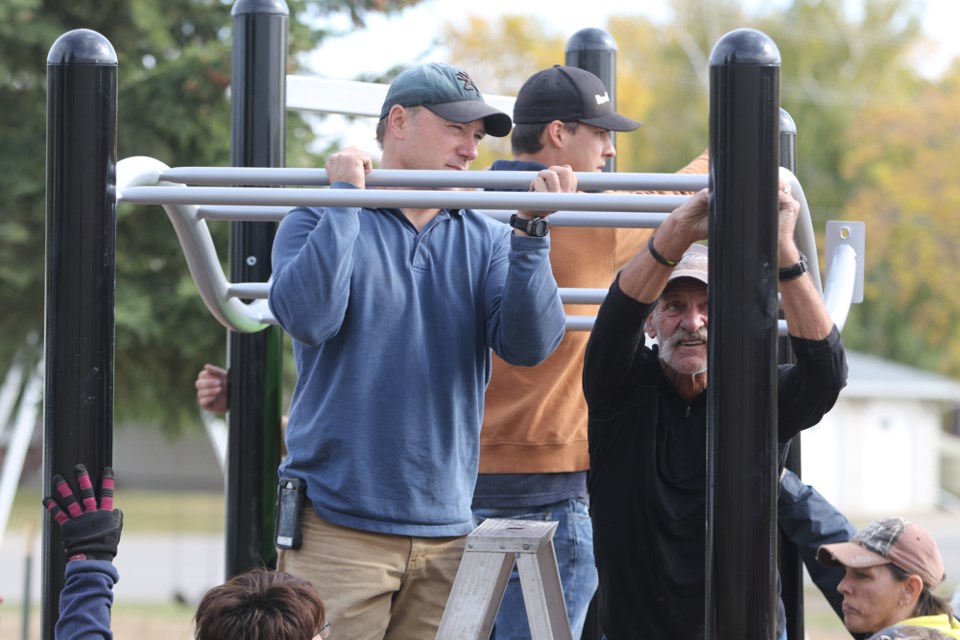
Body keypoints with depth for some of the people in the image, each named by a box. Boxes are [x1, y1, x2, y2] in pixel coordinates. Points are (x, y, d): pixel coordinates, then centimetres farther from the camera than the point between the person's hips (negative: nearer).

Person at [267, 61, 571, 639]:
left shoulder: (486, 241, 13)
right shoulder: (324, 222, 4)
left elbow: (529, 344, -3)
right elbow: (308, 319, -17)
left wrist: (530, 230, -13)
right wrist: (344, 199, -12)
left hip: (445, 529, 4)